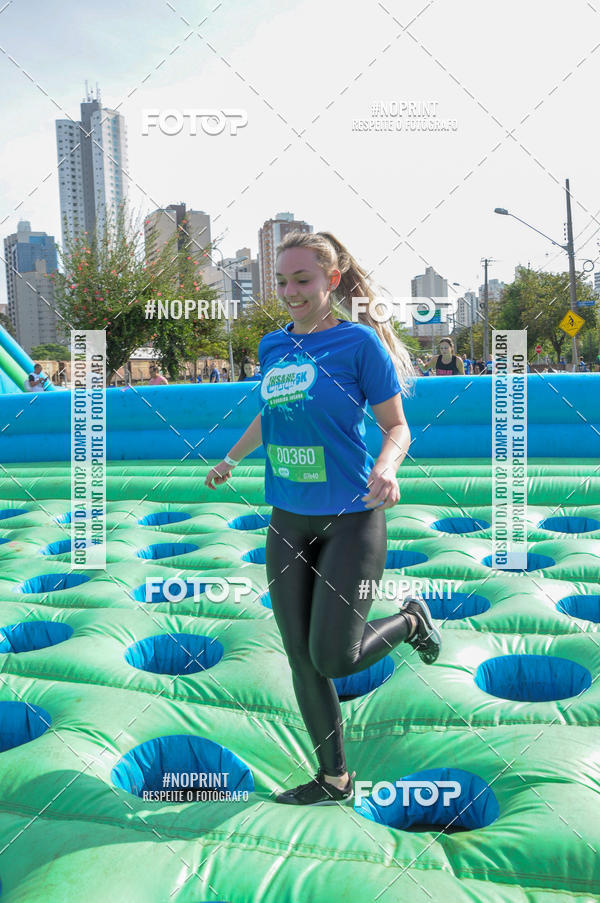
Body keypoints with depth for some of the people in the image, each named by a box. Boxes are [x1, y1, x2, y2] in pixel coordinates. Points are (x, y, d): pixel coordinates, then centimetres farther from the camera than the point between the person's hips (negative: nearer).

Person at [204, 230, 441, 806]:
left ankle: (410, 620, 25)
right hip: (287, 519, 6)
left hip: (351, 517, -5)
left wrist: (385, 469, -26)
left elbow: (397, 426, -6)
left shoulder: (359, 341, -8)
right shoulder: (272, 346, 8)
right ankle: (334, 780, 27)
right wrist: (230, 460, 36)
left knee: (333, 659, -6)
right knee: (301, 660, 8)